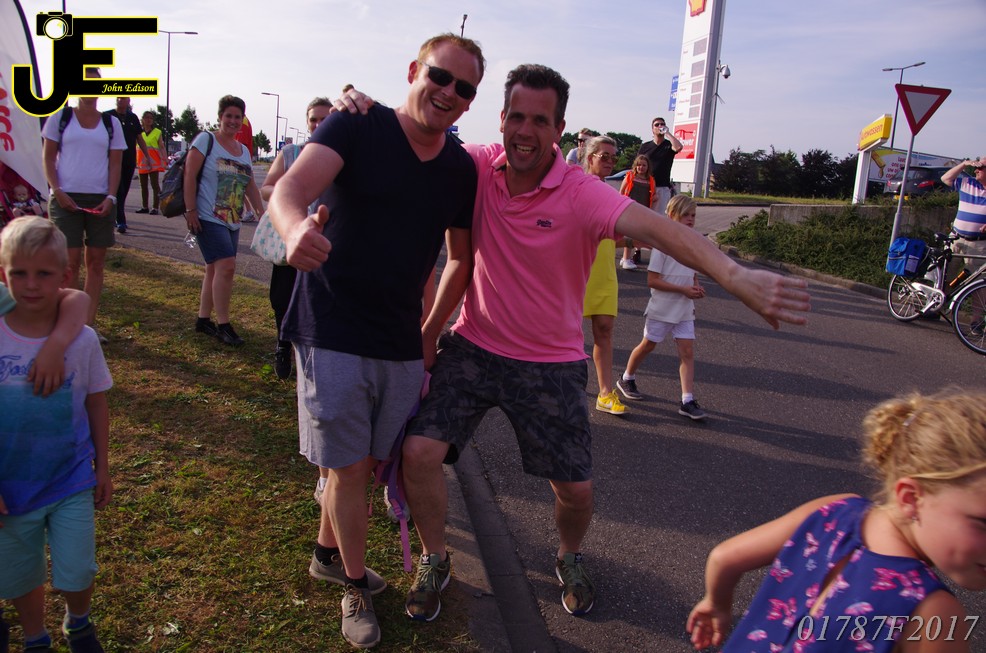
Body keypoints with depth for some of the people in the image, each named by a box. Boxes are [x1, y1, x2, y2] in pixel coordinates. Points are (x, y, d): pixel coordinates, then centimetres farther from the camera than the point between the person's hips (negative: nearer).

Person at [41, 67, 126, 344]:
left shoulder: (111, 123, 11)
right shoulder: (60, 117, 5)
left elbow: (115, 164, 8)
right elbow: (48, 158, 4)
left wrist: (111, 197, -6)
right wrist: (57, 191, -10)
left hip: (101, 200, 2)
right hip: (66, 198, -2)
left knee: (96, 262, 4)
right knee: (70, 261, -4)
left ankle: (89, 322, 11)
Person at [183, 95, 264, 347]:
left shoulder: (244, 150, 15)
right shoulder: (206, 140, -5)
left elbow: (251, 187, 18)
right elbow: (190, 175, -10)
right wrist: (191, 210, -16)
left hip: (232, 222, 7)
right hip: (208, 218, -7)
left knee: (215, 269, 11)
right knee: (226, 265, -16)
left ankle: (203, 319, 22)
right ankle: (223, 325, -9)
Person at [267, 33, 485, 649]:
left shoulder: (462, 169, 5)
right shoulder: (357, 127, -9)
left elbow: (462, 258, 15)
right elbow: (290, 188, -26)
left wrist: (430, 330, 9)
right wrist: (296, 227, -50)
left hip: (403, 344, 5)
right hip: (333, 335, -4)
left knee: (373, 462, 14)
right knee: (349, 467, 3)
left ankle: (328, 548, 41)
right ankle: (355, 585, 26)